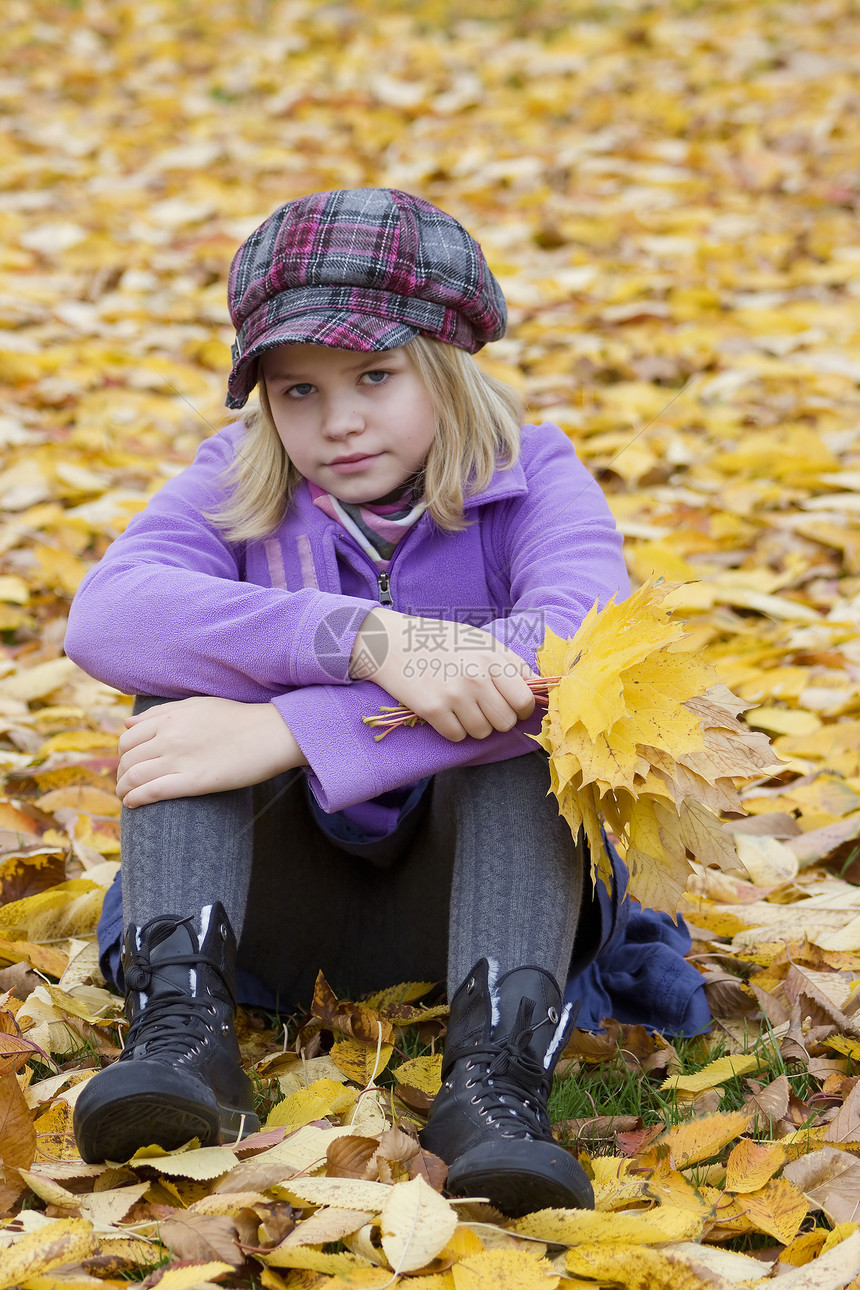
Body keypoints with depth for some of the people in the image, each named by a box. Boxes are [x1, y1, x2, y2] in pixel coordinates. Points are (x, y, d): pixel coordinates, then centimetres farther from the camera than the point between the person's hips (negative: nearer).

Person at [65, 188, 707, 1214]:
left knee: (514, 688, -28)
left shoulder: (528, 479, -8)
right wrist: (365, 638, -41)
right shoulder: (237, 485, -3)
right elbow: (105, 615, -26)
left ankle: (496, 1069, -40)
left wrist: (289, 732, -39)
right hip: (276, 893, 2)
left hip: (465, 890, -1)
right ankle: (182, 1025, -35)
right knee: (190, 662, -21)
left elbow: (585, 640, -33)